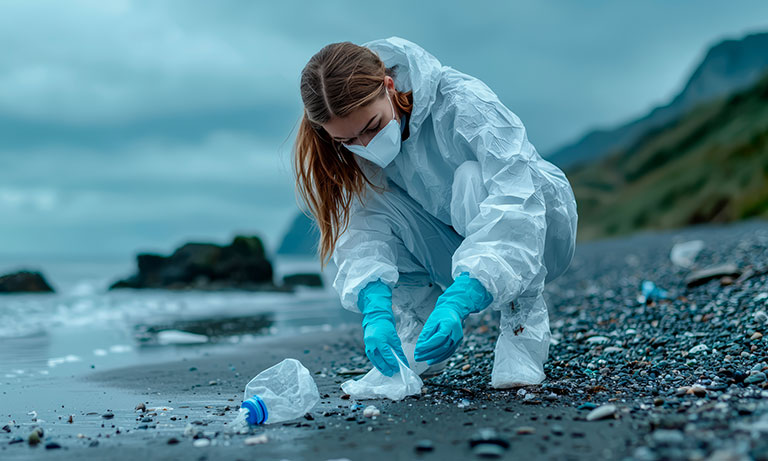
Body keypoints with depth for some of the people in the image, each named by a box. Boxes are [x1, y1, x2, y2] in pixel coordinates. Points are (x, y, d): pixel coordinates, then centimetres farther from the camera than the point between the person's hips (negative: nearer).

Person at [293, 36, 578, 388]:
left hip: (540, 230, -4)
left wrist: (457, 302, -51)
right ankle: (416, 334, -9)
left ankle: (524, 323, -23)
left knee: (472, 177, -34)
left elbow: (517, 205, -40)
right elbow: (361, 230, -23)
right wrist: (376, 310, -42)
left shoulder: (463, 103, -30)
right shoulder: (349, 148, -15)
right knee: (371, 194, -21)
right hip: (457, 250, 4)